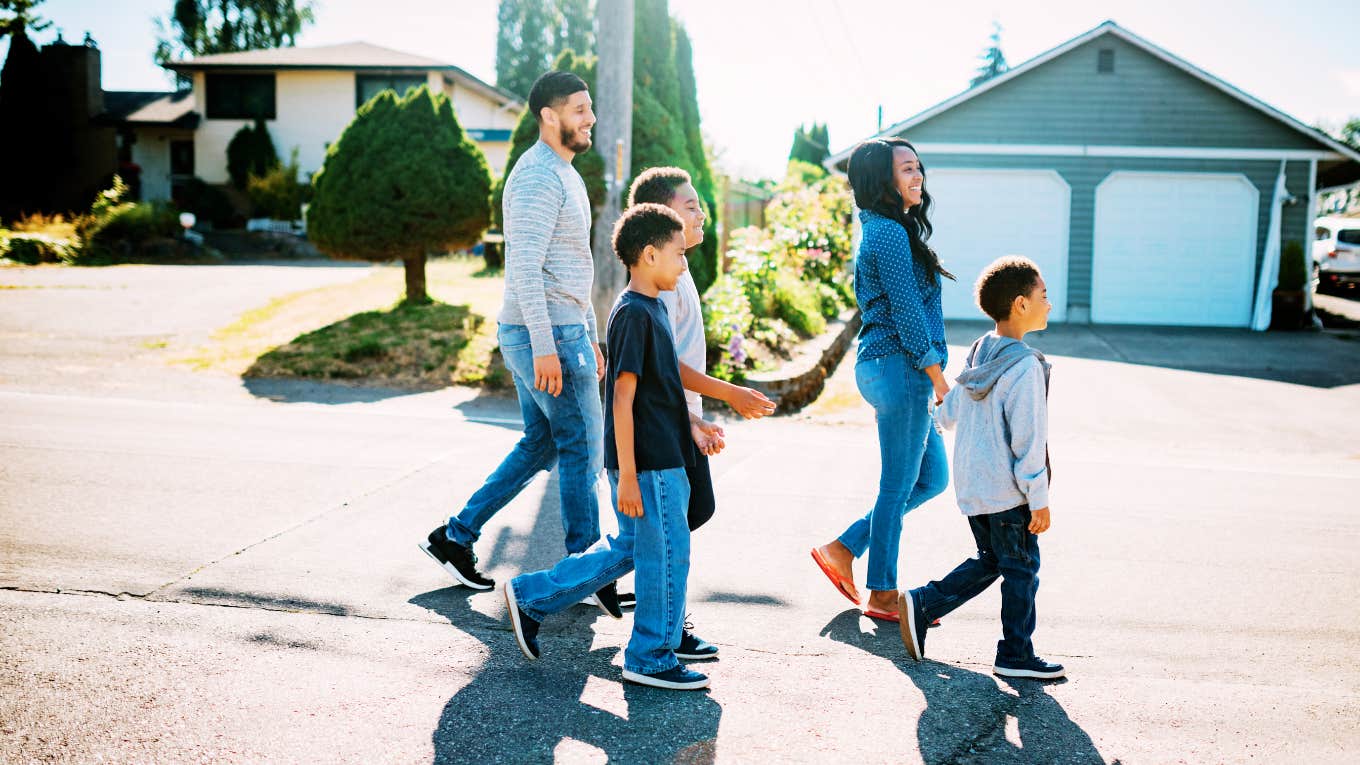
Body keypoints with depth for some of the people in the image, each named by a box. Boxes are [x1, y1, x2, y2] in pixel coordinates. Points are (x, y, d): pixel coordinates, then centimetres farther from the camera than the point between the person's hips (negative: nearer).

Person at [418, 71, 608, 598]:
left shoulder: (564, 174, 19)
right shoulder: (538, 176, -15)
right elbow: (526, 267, -23)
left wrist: (589, 335, 23)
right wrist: (545, 347, -25)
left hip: (563, 331, 10)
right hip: (546, 335, -10)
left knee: (541, 445, 14)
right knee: (582, 447, -2)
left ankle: (455, 536, 21)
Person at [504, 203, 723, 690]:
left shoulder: (652, 308, 13)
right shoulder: (634, 314, -18)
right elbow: (622, 399, -21)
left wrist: (690, 424, 17)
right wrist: (627, 476, -21)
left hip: (663, 456, 10)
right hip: (648, 465, -10)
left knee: (629, 549, 18)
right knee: (666, 555, 2)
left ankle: (530, 597, 24)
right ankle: (652, 659, 17)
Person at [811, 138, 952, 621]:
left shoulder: (881, 230, 16)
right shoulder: (890, 233, -15)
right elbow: (907, 314, -19)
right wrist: (938, 377, -13)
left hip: (881, 365, 10)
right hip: (901, 369, -10)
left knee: (932, 478, 17)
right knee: (899, 486, 1)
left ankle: (843, 549, 20)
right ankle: (883, 595, 14)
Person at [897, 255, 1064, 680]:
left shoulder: (978, 354, 7)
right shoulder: (1024, 365, -20)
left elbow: (949, 414, 17)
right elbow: (1028, 439, -21)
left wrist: (940, 413, 42)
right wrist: (1039, 499, -15)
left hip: (971, 485, 8)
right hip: (1007, 490, -8)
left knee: (990, 560, 20)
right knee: (1021, 569, 6)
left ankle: (921, 604, 14)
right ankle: (1015, 654, 15)